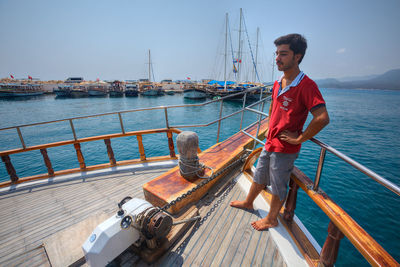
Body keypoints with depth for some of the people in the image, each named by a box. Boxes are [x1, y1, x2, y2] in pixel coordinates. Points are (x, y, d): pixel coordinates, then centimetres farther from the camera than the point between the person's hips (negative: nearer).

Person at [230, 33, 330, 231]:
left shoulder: (306, 85, -19)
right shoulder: (278, 84, 6)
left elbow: (322, 118, -27)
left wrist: (299, 139, -19)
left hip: (285, 148, -7)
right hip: (270, 143, 8)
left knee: (278, 186, 12)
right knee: (259, 176, 23)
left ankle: (271, 219, 36)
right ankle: (248, 202, 47)